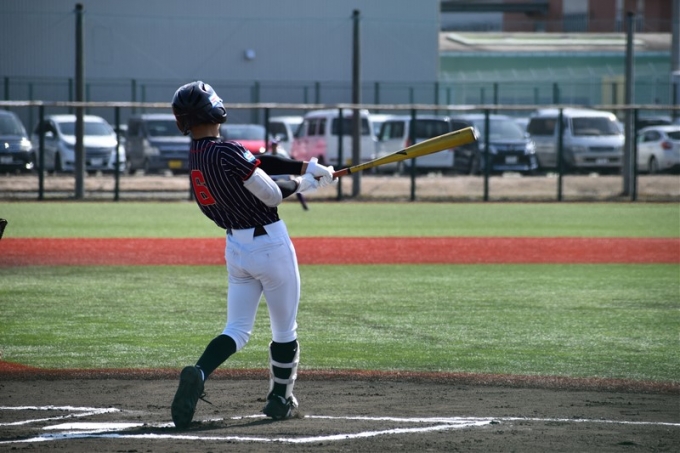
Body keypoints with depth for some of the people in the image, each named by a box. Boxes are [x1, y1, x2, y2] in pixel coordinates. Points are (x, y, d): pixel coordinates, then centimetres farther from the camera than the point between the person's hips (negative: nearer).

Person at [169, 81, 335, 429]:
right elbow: (272, 195, -17)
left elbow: (259, 161, 7)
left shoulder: (195, 156, 4)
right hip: (270, 245, -7)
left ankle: (199, 374, -20)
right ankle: (280, 399, 24)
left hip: (235, 250, 7)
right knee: (284, 329, 13)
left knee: (237, 330, 7)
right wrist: (302, 182, 2)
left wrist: (306, 167, 8)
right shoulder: (227, 153, -22)